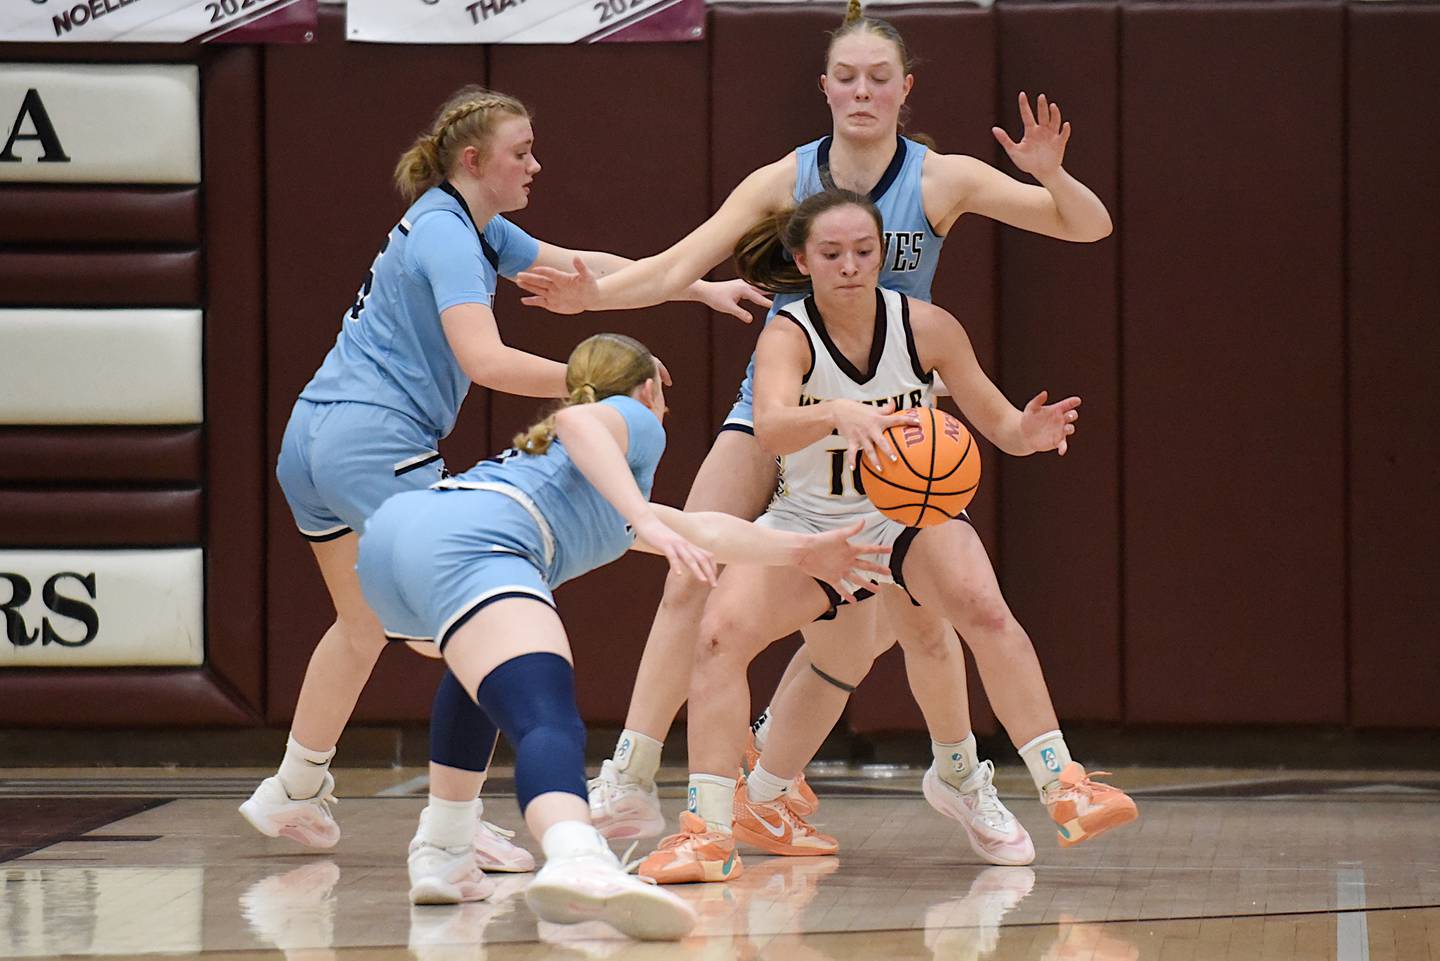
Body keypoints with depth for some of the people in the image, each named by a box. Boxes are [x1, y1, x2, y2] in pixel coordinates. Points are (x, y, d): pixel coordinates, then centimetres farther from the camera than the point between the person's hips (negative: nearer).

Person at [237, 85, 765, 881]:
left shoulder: (473, 230, 16)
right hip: (377, 444, -10)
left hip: (311, 441, 10)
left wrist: (703, 289, 25)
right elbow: (485, 360, -26)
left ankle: (292, 793, 38)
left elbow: (585, 267, 25)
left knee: (364, 622, 27)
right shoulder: (445, 234, -13)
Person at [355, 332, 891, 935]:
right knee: (547, 724, -28)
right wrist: (647, 523, -15)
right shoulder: (636, 422, 21)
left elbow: (700, 531, 55)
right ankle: (576, 860, -58)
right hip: (465, 542, -8)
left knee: (484, 674, 39)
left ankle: (443, 853, 28)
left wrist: (801, 552, 65)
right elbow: (576, 422, -6)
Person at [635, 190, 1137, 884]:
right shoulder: (789, 338, -19)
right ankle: (709, 829, -15)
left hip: (908, 514, 0)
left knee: (985, 611, -28)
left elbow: (997, 422, -7)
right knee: (720, 632, -22)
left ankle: (1063, 788, -24)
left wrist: (1028, 432, -31)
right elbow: (770, 428, -40)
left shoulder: (925, 327, -13)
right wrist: (838, 414, -61)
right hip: (807, 523, 0)